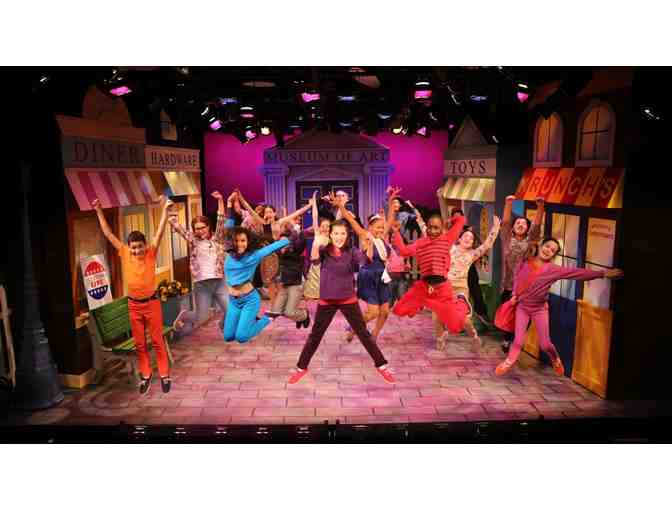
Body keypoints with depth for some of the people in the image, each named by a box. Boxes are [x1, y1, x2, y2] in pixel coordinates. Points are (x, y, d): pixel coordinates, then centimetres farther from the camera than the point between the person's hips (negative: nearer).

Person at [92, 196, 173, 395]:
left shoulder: (151, 253, -9)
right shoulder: (124, 254, -4)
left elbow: (159, 232, -19)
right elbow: (108, 234, -2)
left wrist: (165, 210, -29)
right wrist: (99, 212, -6)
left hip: (152, 302, -3)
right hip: (133, 305, 3)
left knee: (157, 341, 5)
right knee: (139, 343, 11)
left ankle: (164, 375, 15)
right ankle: (145, 375, 24)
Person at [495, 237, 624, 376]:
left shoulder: (553, 269, -15)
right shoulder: (526, 262, -8)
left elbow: (578, 273, -19)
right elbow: (517, 277, 10)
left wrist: (603, 274, -22)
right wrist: (514, 294, 4)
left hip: (539, 309, -1)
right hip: (522, 306, 1)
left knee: (545, 344, 3)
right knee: (519, 339, -1)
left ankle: (556, 360, 34)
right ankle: (509, 362, 22)